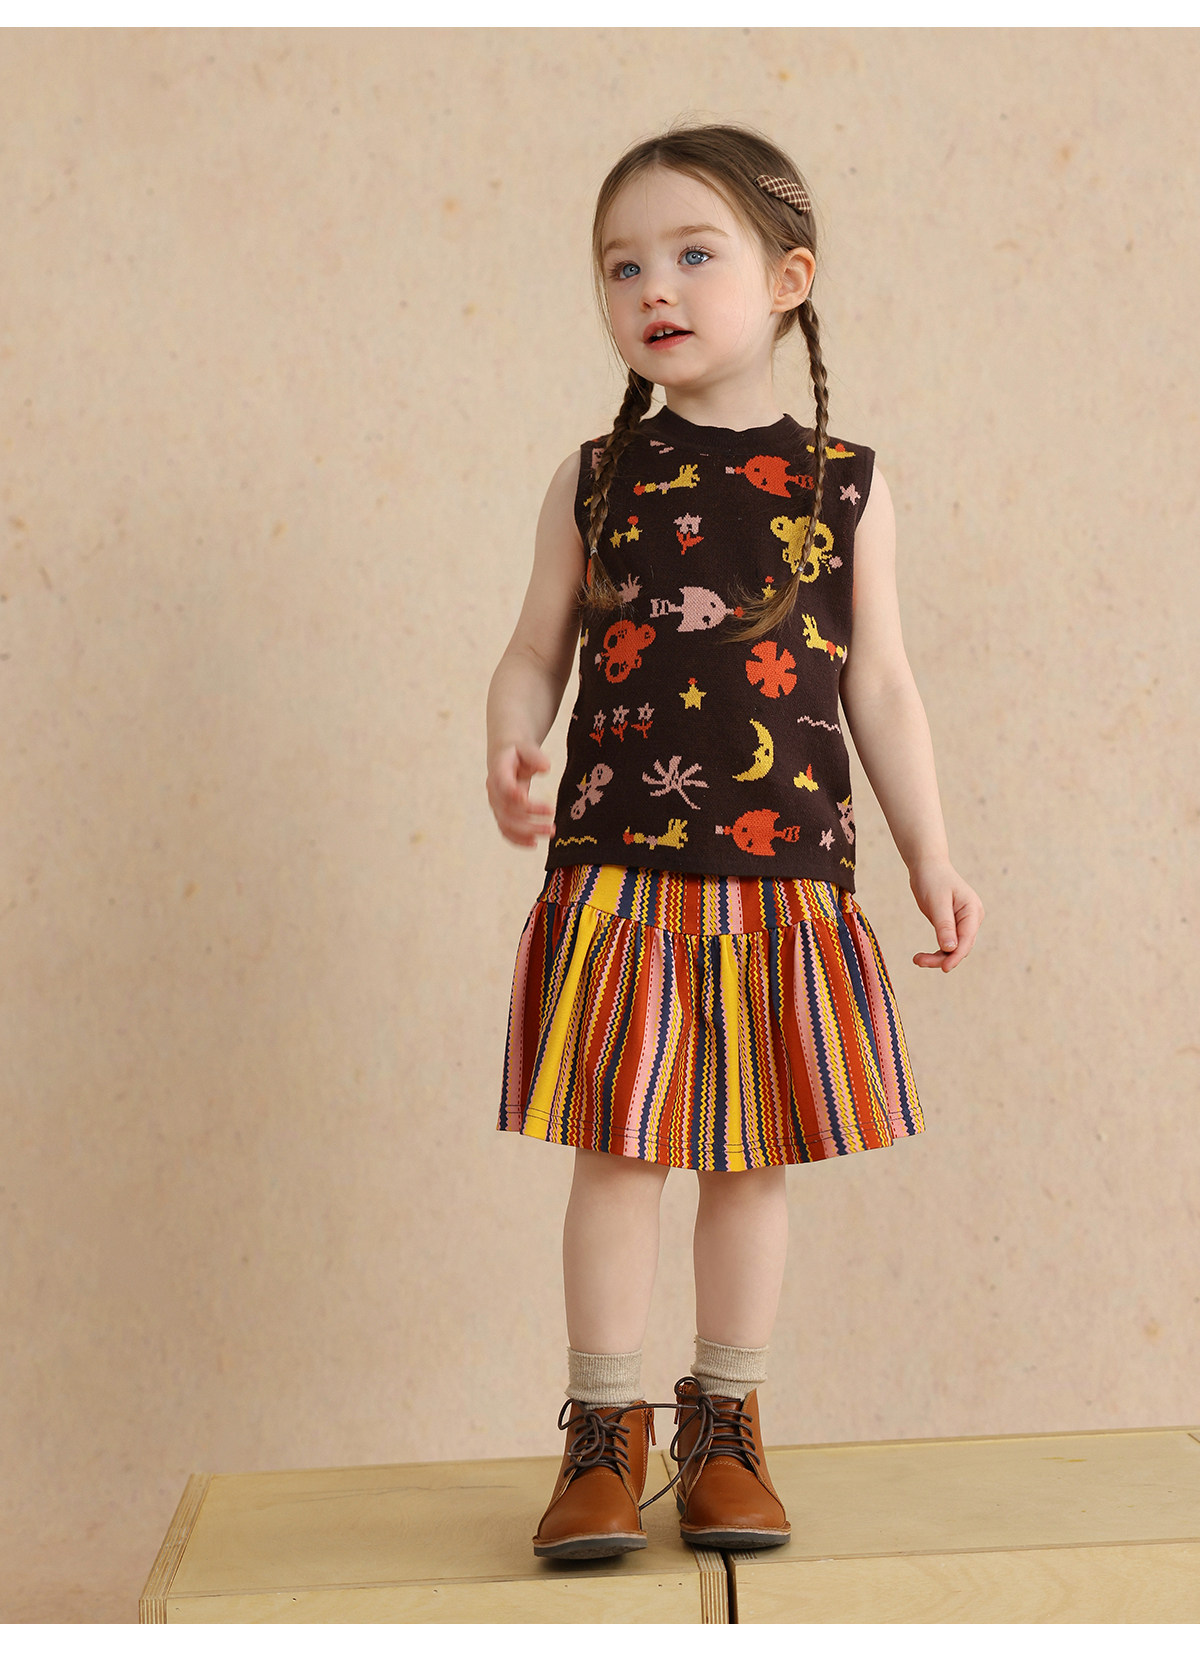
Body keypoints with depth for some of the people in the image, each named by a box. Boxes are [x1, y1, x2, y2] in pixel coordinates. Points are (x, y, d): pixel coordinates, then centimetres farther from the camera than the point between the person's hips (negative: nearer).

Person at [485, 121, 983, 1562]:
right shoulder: (593, 480, 5)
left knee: (751, 1158, 9)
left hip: (784, 871, 1)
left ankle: (725, 1425, 25)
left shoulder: (840, 484, 4)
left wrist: (930, 855, 6)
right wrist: (509, 757, -12)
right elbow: (536, 652, 8)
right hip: (618, 869, 0)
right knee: (617, 1150, 2)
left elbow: (879, 686, 8)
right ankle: (605, 1430, 17)